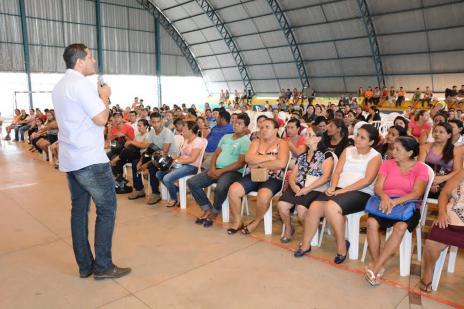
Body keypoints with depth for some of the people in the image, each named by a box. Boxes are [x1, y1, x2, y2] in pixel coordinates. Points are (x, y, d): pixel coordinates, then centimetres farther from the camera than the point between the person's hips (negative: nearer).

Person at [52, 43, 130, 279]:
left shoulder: (59, 86, 16)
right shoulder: (81, 84, -14)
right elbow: (101, 119, -18)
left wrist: (98, 96, 17)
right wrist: (105, 96, -2)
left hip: (69, 159, 10)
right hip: (90, 159, -9)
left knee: (79, 209, 11)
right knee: (107, 209, -1)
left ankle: (85, 265, 18)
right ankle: (103, 266, 4)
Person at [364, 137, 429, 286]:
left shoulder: (420, 168, 3)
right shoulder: (387, 164, 10)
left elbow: (417, 193, -11)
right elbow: (378, 187, 1)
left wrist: (395, 201, -28)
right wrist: (384, 197, -23)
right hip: (385, 203, 2)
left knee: (400, 226, -35)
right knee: (371, 222, -30)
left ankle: (375, 268, -29)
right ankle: (379, 267, -20)